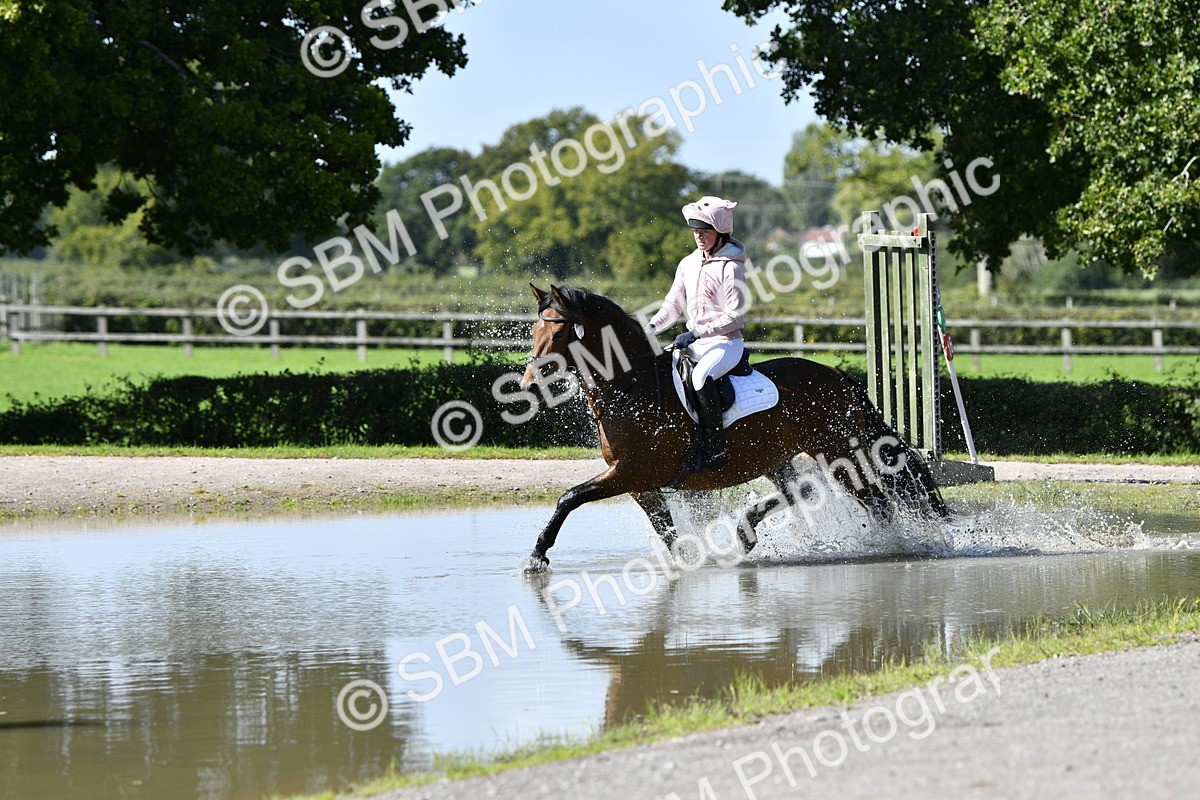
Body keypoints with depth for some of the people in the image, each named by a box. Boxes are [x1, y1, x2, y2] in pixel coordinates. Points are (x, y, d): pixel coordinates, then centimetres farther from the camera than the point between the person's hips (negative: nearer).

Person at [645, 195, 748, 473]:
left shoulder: (731, 268, -12)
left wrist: (697, 333, -21)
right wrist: (652, 327, 1)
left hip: (726, 343, -9)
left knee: (701, 376, -36)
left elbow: (735, 317, -16)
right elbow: (674, 304, 18)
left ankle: (715, 448, -32)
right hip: (696, 344, 9)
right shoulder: (688, 264, 11)